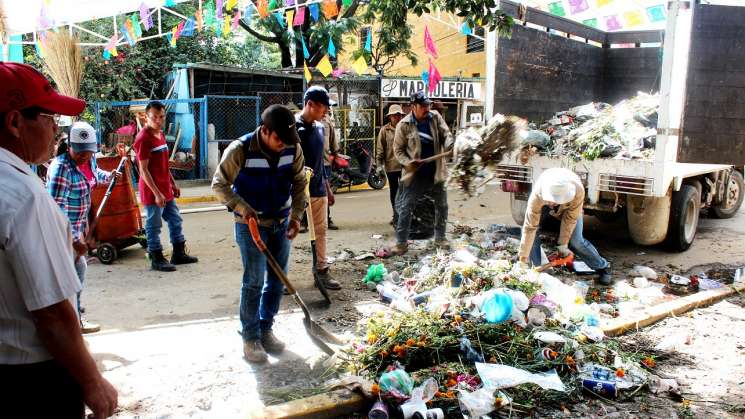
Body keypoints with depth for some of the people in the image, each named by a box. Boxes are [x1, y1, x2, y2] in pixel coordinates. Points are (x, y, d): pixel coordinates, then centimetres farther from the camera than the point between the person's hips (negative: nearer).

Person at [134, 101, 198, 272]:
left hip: (166, 190, 9)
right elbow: (143, 170, -19)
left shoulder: (160, 135, 10)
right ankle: (156, 259, 13)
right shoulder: (143, 139, -17)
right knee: (154, 225, 2)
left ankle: (179, 253, 28)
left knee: (175, 220, 16)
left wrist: (173, 184, 18)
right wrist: (156, 193, -22)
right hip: (153, 192, -9)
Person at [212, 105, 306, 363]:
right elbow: (219, 185, -13)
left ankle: (265, 329, 27)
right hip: (251, 224, -5)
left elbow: (299, 183, 3)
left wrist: (296, 215, -8)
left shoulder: (292, 149, -8)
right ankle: (250, 337, 12)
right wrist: (243, 208, -26)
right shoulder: (240, 150, -20)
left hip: (281, 223, 5)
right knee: (254, 281, -3)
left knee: (277, 280, 10)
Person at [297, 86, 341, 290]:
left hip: (317, 189, 7)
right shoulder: (293, 126, -12)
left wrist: (326, 184, 20)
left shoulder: (319, 127, 11)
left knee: (320, 230, 11)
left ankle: (322, 270, 22)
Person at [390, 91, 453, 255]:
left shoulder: (435, 117, -1)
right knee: (405, 209, -3)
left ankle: (440, 238, 32)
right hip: (415, 174, -4)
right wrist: (408, 162, -21)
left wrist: (449, 145, -24)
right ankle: (401, 243, 8)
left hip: (436, 172, 4)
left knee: (442, 206, 15)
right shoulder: (404, 125, -11)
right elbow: (398, 149, -4)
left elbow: (446, 134, -1)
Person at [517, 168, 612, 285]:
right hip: (545, 209, 1)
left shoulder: (578, 189, -42)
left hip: (570, 209, -1)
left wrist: (563, 244, -23)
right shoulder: (537, 194, -41)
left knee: (576, 242, -13)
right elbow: (530, 227, -38)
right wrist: (523, 257, -35)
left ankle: (603, 267, 11)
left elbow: (570, 219, -27)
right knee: (532, 230, -21)